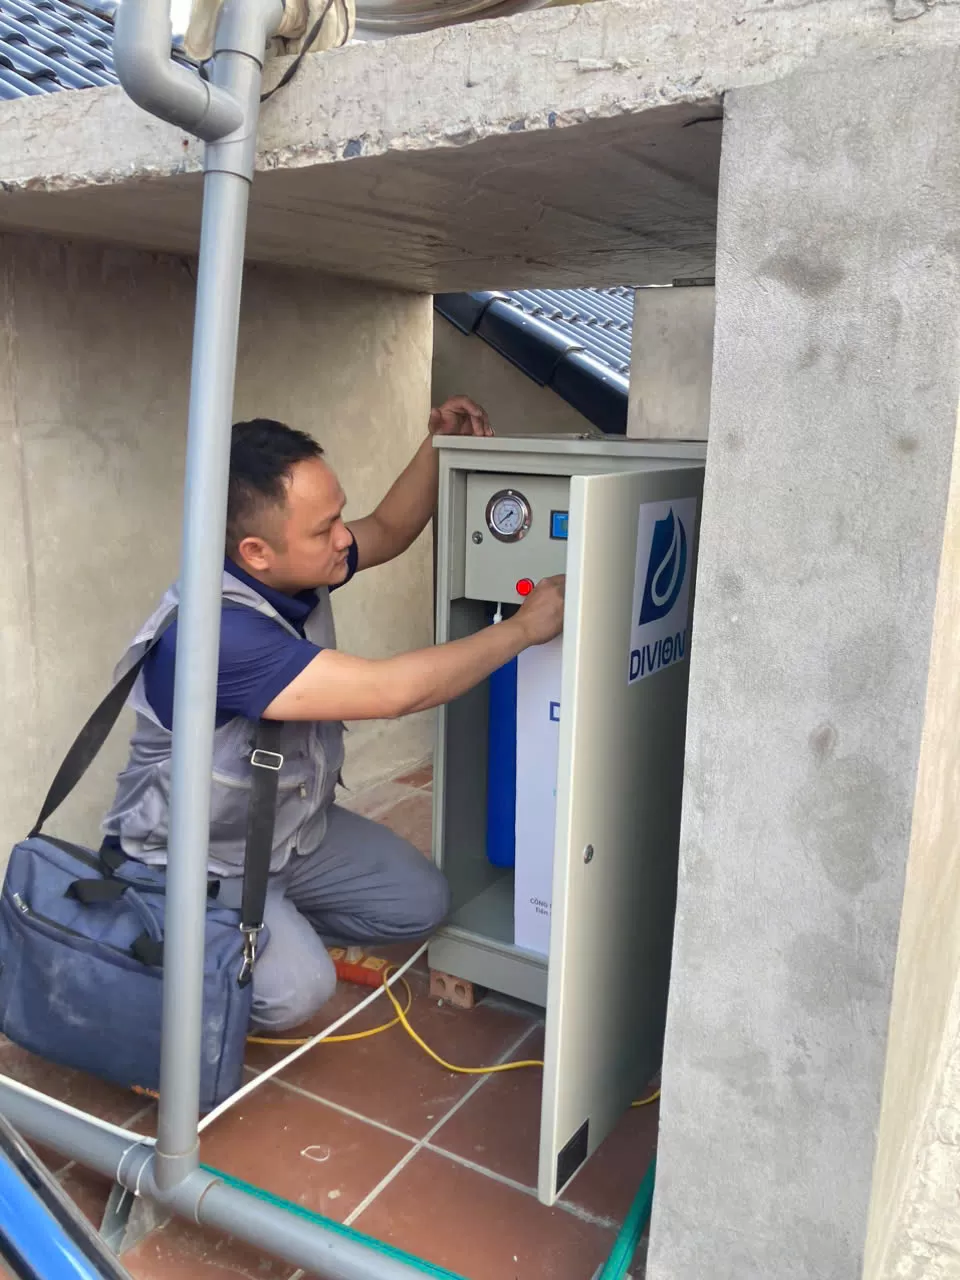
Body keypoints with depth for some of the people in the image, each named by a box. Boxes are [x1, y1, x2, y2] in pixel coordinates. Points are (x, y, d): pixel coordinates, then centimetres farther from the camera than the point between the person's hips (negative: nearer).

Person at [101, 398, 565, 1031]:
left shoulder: (296, 566, -10)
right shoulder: (215, 631, -37)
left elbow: (388, 531, 9)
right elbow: (392, 691, -39)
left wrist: (438, 445, -9)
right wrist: (526, 627, -30)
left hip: (293, 825, 8)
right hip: (194, 859, -8)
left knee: (420, 903, 3)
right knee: (295, 990, -27)